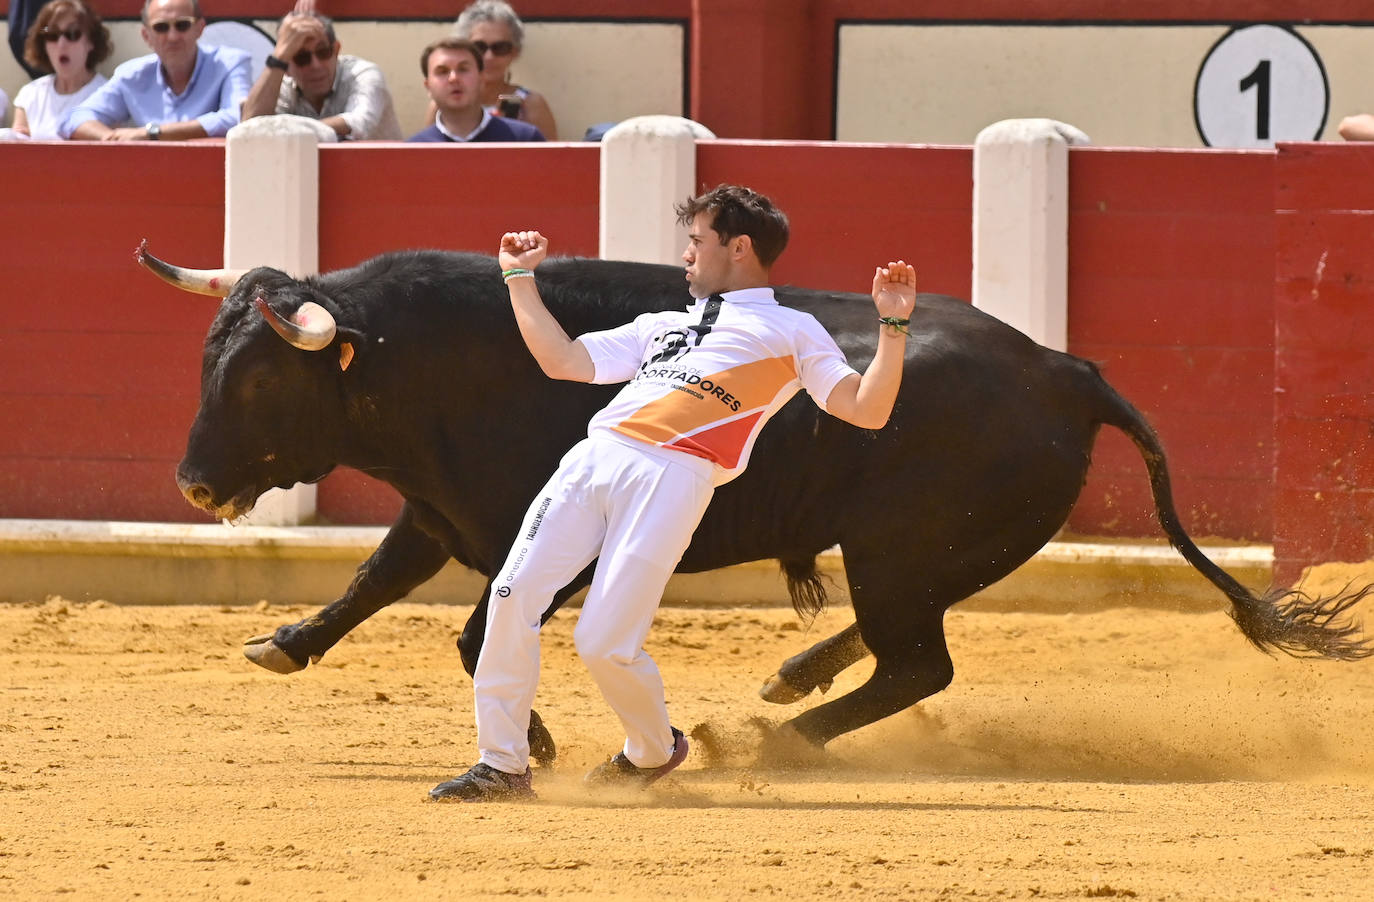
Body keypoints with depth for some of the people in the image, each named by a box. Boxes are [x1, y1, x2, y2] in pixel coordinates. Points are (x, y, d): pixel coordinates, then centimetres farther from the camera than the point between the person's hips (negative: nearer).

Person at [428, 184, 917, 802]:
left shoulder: (791, 332, 17)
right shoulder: (665, 325, 33)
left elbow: (867, 410, 6)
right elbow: (563, 361, 30)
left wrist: (893, 327, -5)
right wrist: (520, 278, 31)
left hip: (674, 478, -6)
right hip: (594, 458, 6)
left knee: (604, 644, -13)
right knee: (514, 594, -11)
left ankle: (654, 751, 17)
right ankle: (502, 766, -2)